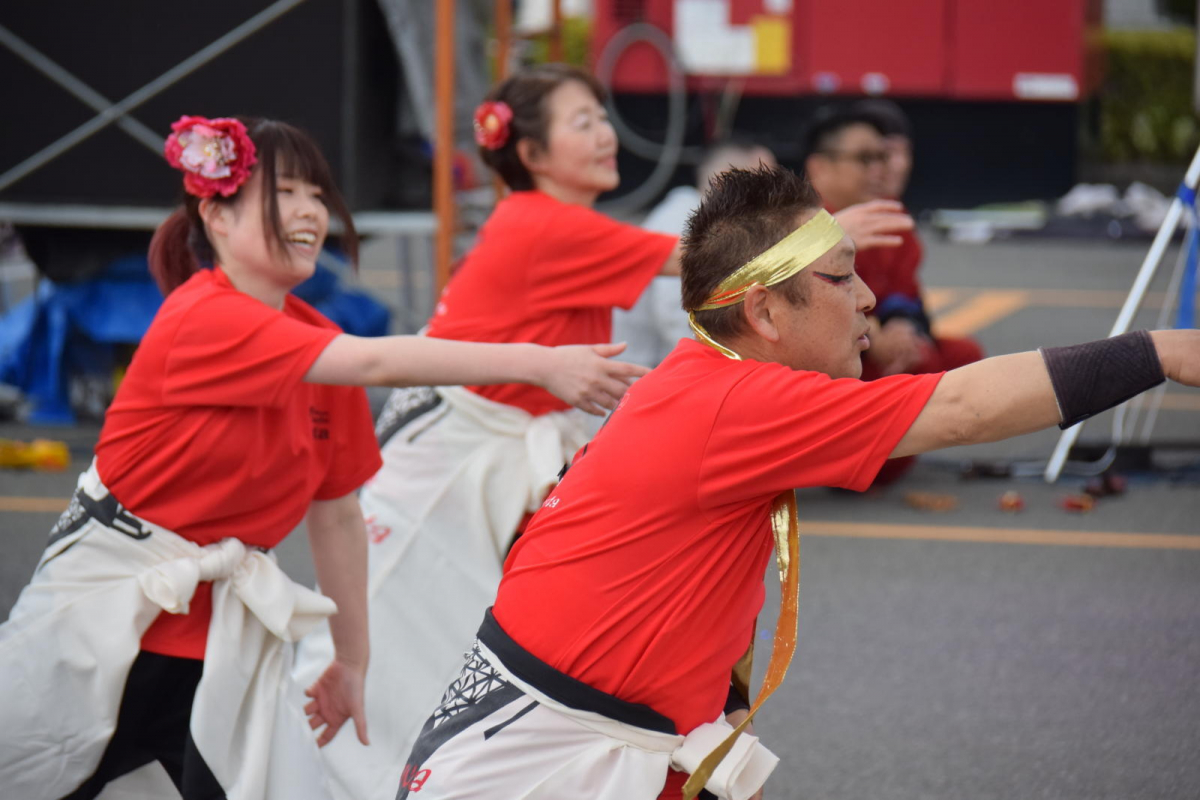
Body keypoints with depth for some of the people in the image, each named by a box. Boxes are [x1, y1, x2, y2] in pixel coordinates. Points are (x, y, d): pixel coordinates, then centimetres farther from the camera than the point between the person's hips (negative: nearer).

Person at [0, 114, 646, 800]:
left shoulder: (319, 341, 3)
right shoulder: (204, 319, -21)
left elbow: (337, 513, 11)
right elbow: (373, 363, -32)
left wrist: (353, 659, 12)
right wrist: (537, 363, -37)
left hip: (225, 626, 6)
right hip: (108, 607, -6)